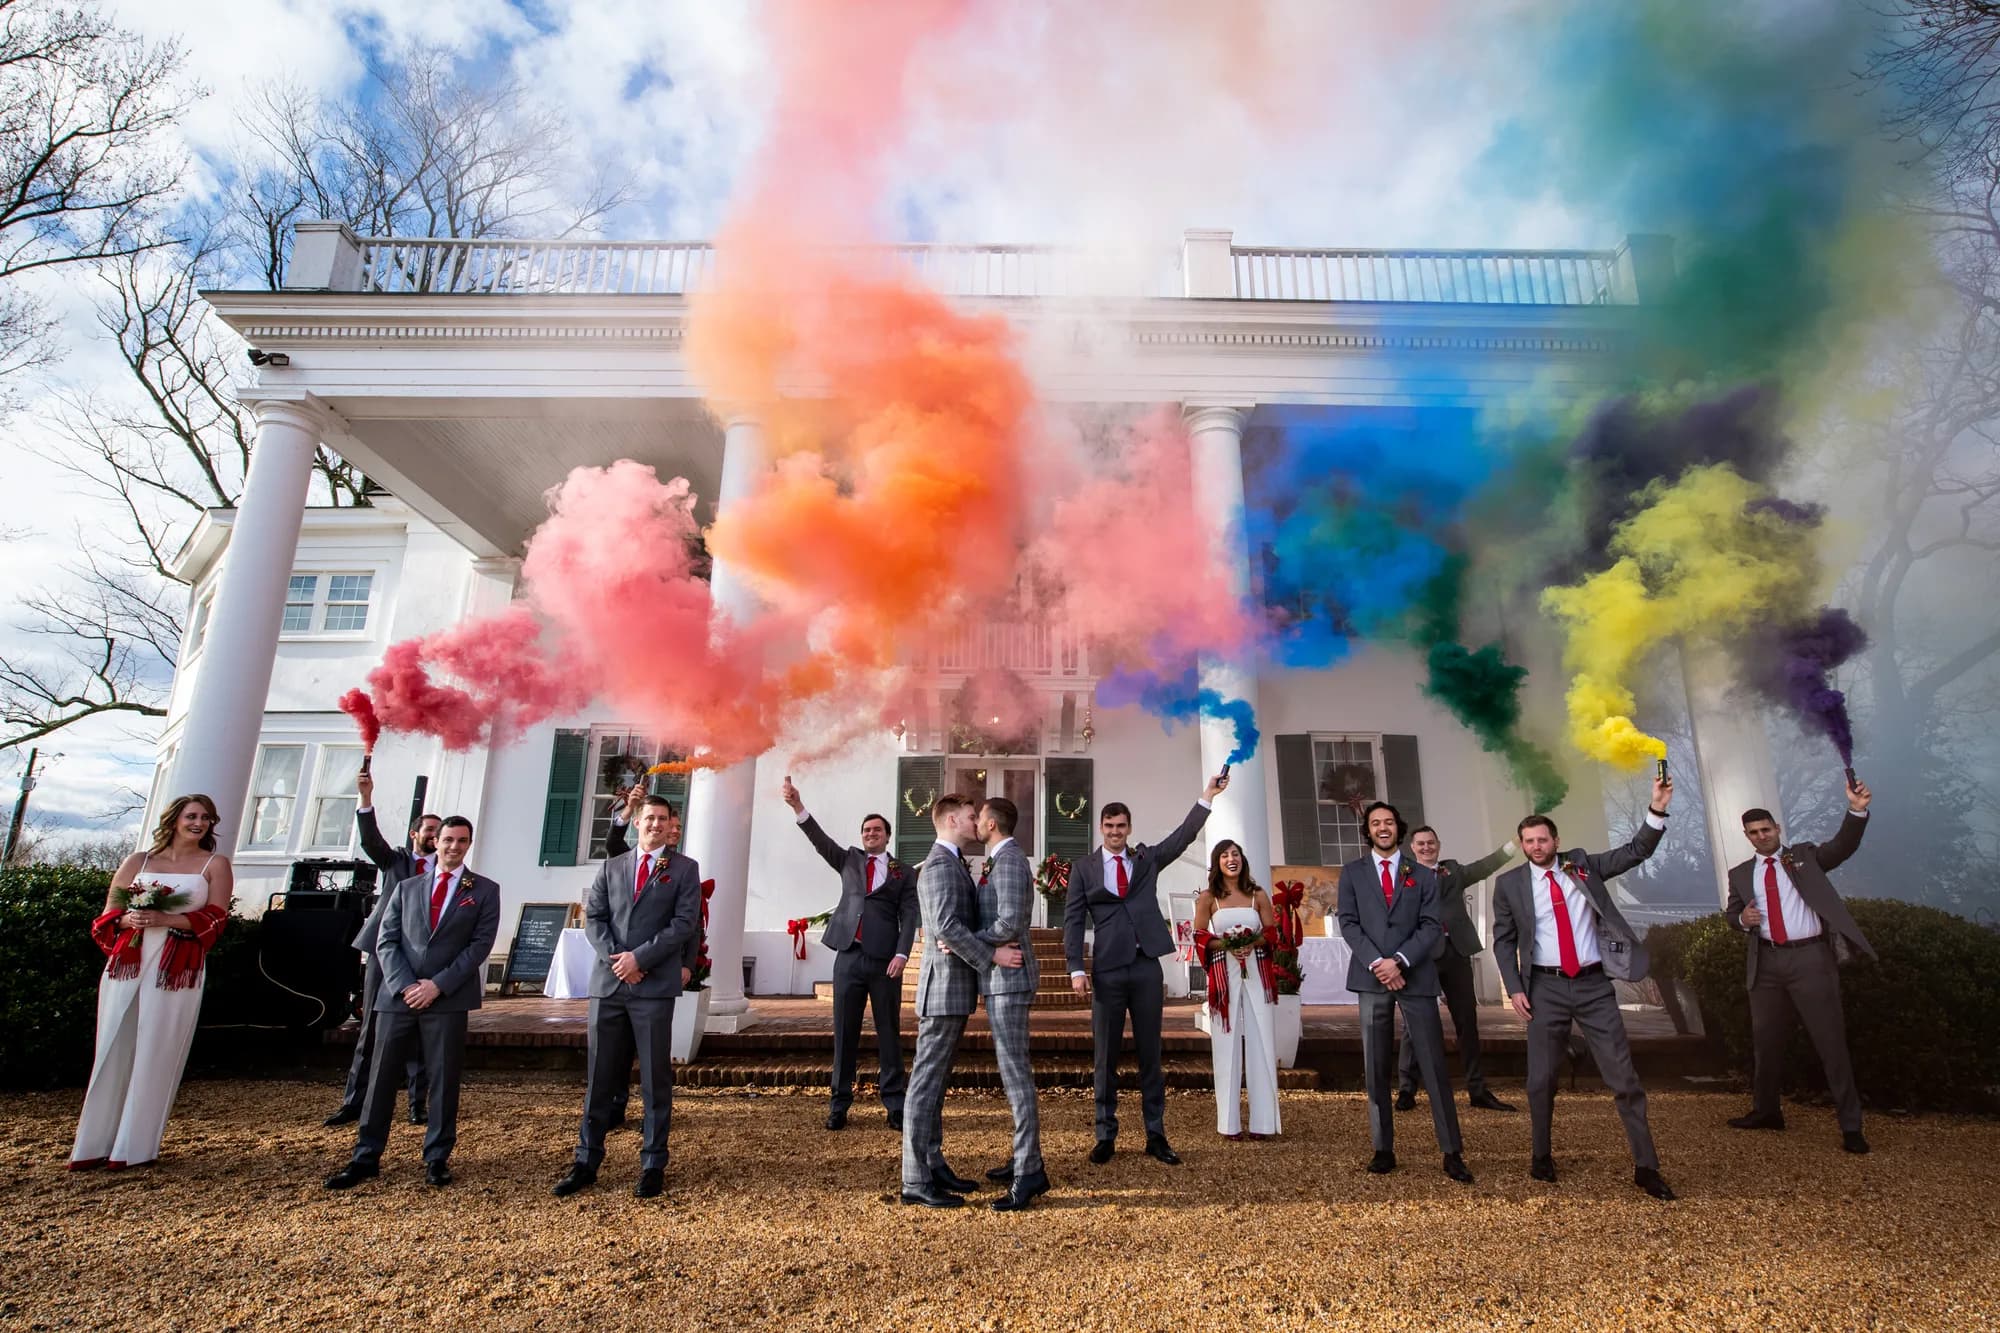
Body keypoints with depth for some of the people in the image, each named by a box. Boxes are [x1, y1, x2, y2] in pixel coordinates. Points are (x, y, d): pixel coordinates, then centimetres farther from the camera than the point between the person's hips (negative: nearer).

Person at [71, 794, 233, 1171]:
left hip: (177, 970, -2)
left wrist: (166, 919, -16)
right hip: (126, 965, 2)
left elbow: (214, 919, -3)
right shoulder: (138, 861, 13)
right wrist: (128, 919, -10)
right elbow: (108, 914, 12)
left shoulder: (214, 865, 7)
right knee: (113, 1052, 4)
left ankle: (136, 1147, 8)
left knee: (155, 1057, -1)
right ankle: (95, 1145, 14)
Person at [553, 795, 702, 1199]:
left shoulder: (685, 869, 4)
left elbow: (685, 922, -5)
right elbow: (593, 918, 7)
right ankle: (586, 1162, 19)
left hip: (655, 984, -3)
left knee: (655, 1078, 2)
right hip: (607, 982, 3)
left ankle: (653, 1165, 11)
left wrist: (640, 957, -13)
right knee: (599, 1076, 9)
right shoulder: (611, 867, 14)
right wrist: (615, 957, -9)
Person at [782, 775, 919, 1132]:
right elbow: (820, 840, 0)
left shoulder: (903, 872, 9)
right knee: (845, 1033, 6)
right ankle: (838, 1105, 13)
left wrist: (901, 954, -12)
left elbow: (909, 917, 3)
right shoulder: (849, 859, 14)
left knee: (889, 1033, 3)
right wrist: (797, 806, -15)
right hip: (848, 956, 2)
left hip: (885, 959, -1)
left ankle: (895, 1105, 9)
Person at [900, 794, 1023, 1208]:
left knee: (936, 1081, 14)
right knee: (926, 1082, -5)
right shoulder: (940, 865, -15)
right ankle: (915, 1181, 1)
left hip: (955, 988, 10)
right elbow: (946, 925, -25)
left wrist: (956, 941, -5)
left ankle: (933, 1166, 21)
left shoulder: (953, 863, 18)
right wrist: (990, 955, -20)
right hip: (945, 987, -10)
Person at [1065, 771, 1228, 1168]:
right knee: (1106, 1057, 6)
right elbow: (1073, 920, 0)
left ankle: (1156, 1136, 16)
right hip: (1107, 970, -2)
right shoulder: (1084, 868, 4)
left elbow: (1183, 837, 0)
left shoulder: (1147, 859, 11)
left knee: (1150, 1055, 8)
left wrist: (1208, 796, -8)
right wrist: (1076, 969, -9)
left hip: (1147, 968, 2)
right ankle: (1106, 1136, 16)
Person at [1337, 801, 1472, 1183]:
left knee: (1435, 1066, -1)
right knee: (1376, 1069, 4)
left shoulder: (1423, 875, 9)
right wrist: (1377, 963, -12)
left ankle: (1452, 1153, 6)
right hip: (1371, 978, 0)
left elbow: (1431, 926, 0)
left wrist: (1399, 960, -13)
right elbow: (1349, 923, 1)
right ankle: (1383, 1149, 12)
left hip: (1416, 978, 0)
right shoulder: (1352, 872, 8)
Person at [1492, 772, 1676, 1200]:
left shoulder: (1582, 864, 4)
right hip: (1547, 988, -1)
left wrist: (1657, 810, -14)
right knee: (1541, 1078, 7)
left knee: (1623, 1077, 3)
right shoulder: (1509, 884, 0)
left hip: (1595, 986, 1)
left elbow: (1634, 853, 0)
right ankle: (1542, 1157, 24)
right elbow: (1504, 940, 4)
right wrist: (1514, 988, -5)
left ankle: (1646, 1167, 14)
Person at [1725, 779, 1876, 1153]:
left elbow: (1843, 846, -10)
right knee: (1765, 1038, 13)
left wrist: (1857, 810, -26)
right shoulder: (1740, 873, 12)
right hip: (1767, 961, 4)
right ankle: (1766, 1111, 28)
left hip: (1810, 957, -4)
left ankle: (1851, 1126, 6)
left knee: (1830, 1038, -2)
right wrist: (1742, 918, -8)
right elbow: (1732, 912, 15)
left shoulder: (1805, 856, 5)